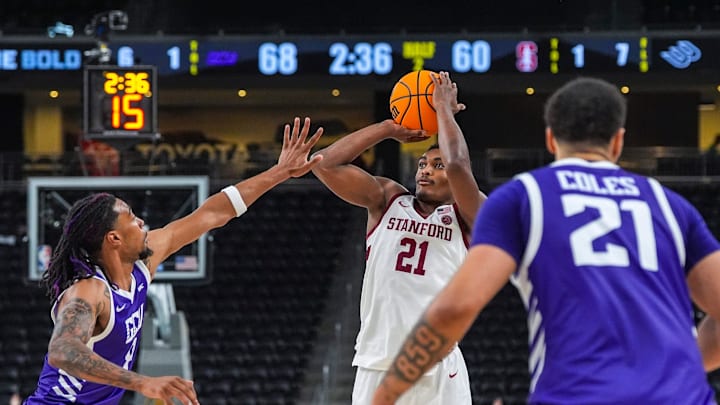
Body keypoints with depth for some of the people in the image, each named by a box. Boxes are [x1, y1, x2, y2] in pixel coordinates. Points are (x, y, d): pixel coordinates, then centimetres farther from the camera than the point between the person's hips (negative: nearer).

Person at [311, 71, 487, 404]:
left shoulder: (466, 216, 4)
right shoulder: (387, 200, 13)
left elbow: (458, 165, -16)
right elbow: (325, 163, 3)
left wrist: (444, 110, -1)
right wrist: (391, 128, 6)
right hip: (377, 364, 3)